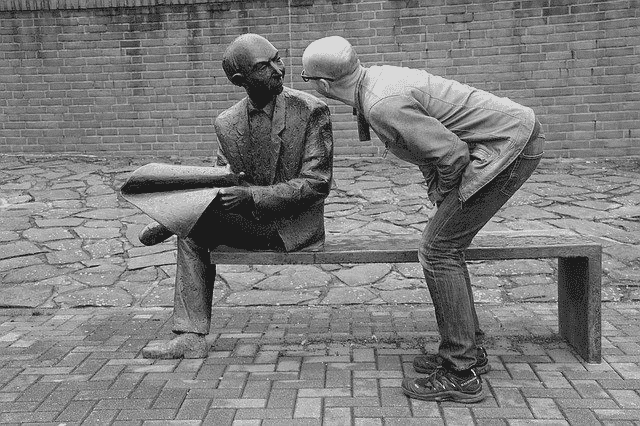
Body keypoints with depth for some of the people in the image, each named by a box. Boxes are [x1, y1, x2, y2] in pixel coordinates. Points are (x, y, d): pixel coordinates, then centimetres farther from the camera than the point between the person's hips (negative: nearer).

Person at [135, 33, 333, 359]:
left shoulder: (312, 110, -12)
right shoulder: (226, 123, 2)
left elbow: (316, 184, -16)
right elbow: (225, 182, 5)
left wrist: (252, 195, -26)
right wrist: (224, 189, -21)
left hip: (294, 228, -5)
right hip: (249, 222, 5)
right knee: (194, 232, -12)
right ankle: (191, 338, -7)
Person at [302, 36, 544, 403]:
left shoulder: (382, 105, -23)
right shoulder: (377, 76, 7)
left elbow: (452, 153, -22)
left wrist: (442, 194, -3)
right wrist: (435, 188, 14)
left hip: (508, 145, -10)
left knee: (438, 250, -10)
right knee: (445, 246, 12)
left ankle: (461, 374, -3)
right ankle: (471, 349, 22)